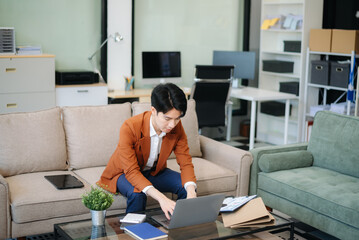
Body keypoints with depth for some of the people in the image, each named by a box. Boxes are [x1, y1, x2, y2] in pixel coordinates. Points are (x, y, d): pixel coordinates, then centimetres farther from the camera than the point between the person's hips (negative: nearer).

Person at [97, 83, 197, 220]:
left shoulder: (177, 128, -18)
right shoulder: (129, 128, -33)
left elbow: (186, 163, -15)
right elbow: (131, 171, -35)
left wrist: (191, 193, -36)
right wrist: (161, 198, -50)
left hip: (154, 172, 5)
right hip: (124, 173, -4)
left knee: (188, 187, -18)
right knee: (137, 193, -36)